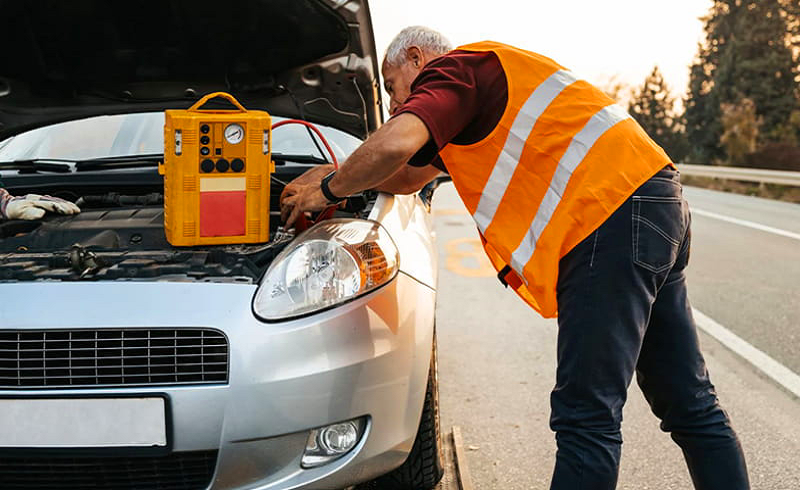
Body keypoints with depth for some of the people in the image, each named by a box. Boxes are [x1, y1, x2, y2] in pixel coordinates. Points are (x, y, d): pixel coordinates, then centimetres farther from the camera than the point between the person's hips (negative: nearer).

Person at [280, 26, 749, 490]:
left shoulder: (450, 71, 1)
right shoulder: (484, 77, 31)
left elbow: (396, 144, -19)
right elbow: (411, 176, 40)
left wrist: (328, 191, -2)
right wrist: (336, 176, 33)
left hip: (614, 214, -11)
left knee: (586, 416, -9)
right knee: (690, 405, 14)